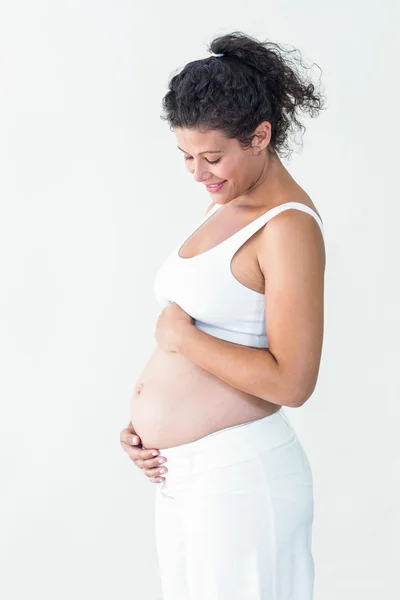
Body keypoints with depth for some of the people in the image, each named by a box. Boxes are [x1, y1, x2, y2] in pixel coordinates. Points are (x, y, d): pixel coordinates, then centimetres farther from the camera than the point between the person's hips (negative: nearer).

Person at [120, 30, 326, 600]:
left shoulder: (288, 226, -16)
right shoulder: (226, 208, 10)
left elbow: (291, 381, -23)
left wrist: (180, 336, -14)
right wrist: (143, 414, 5)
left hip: (240, 476, -8)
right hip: (177, 473, 8)